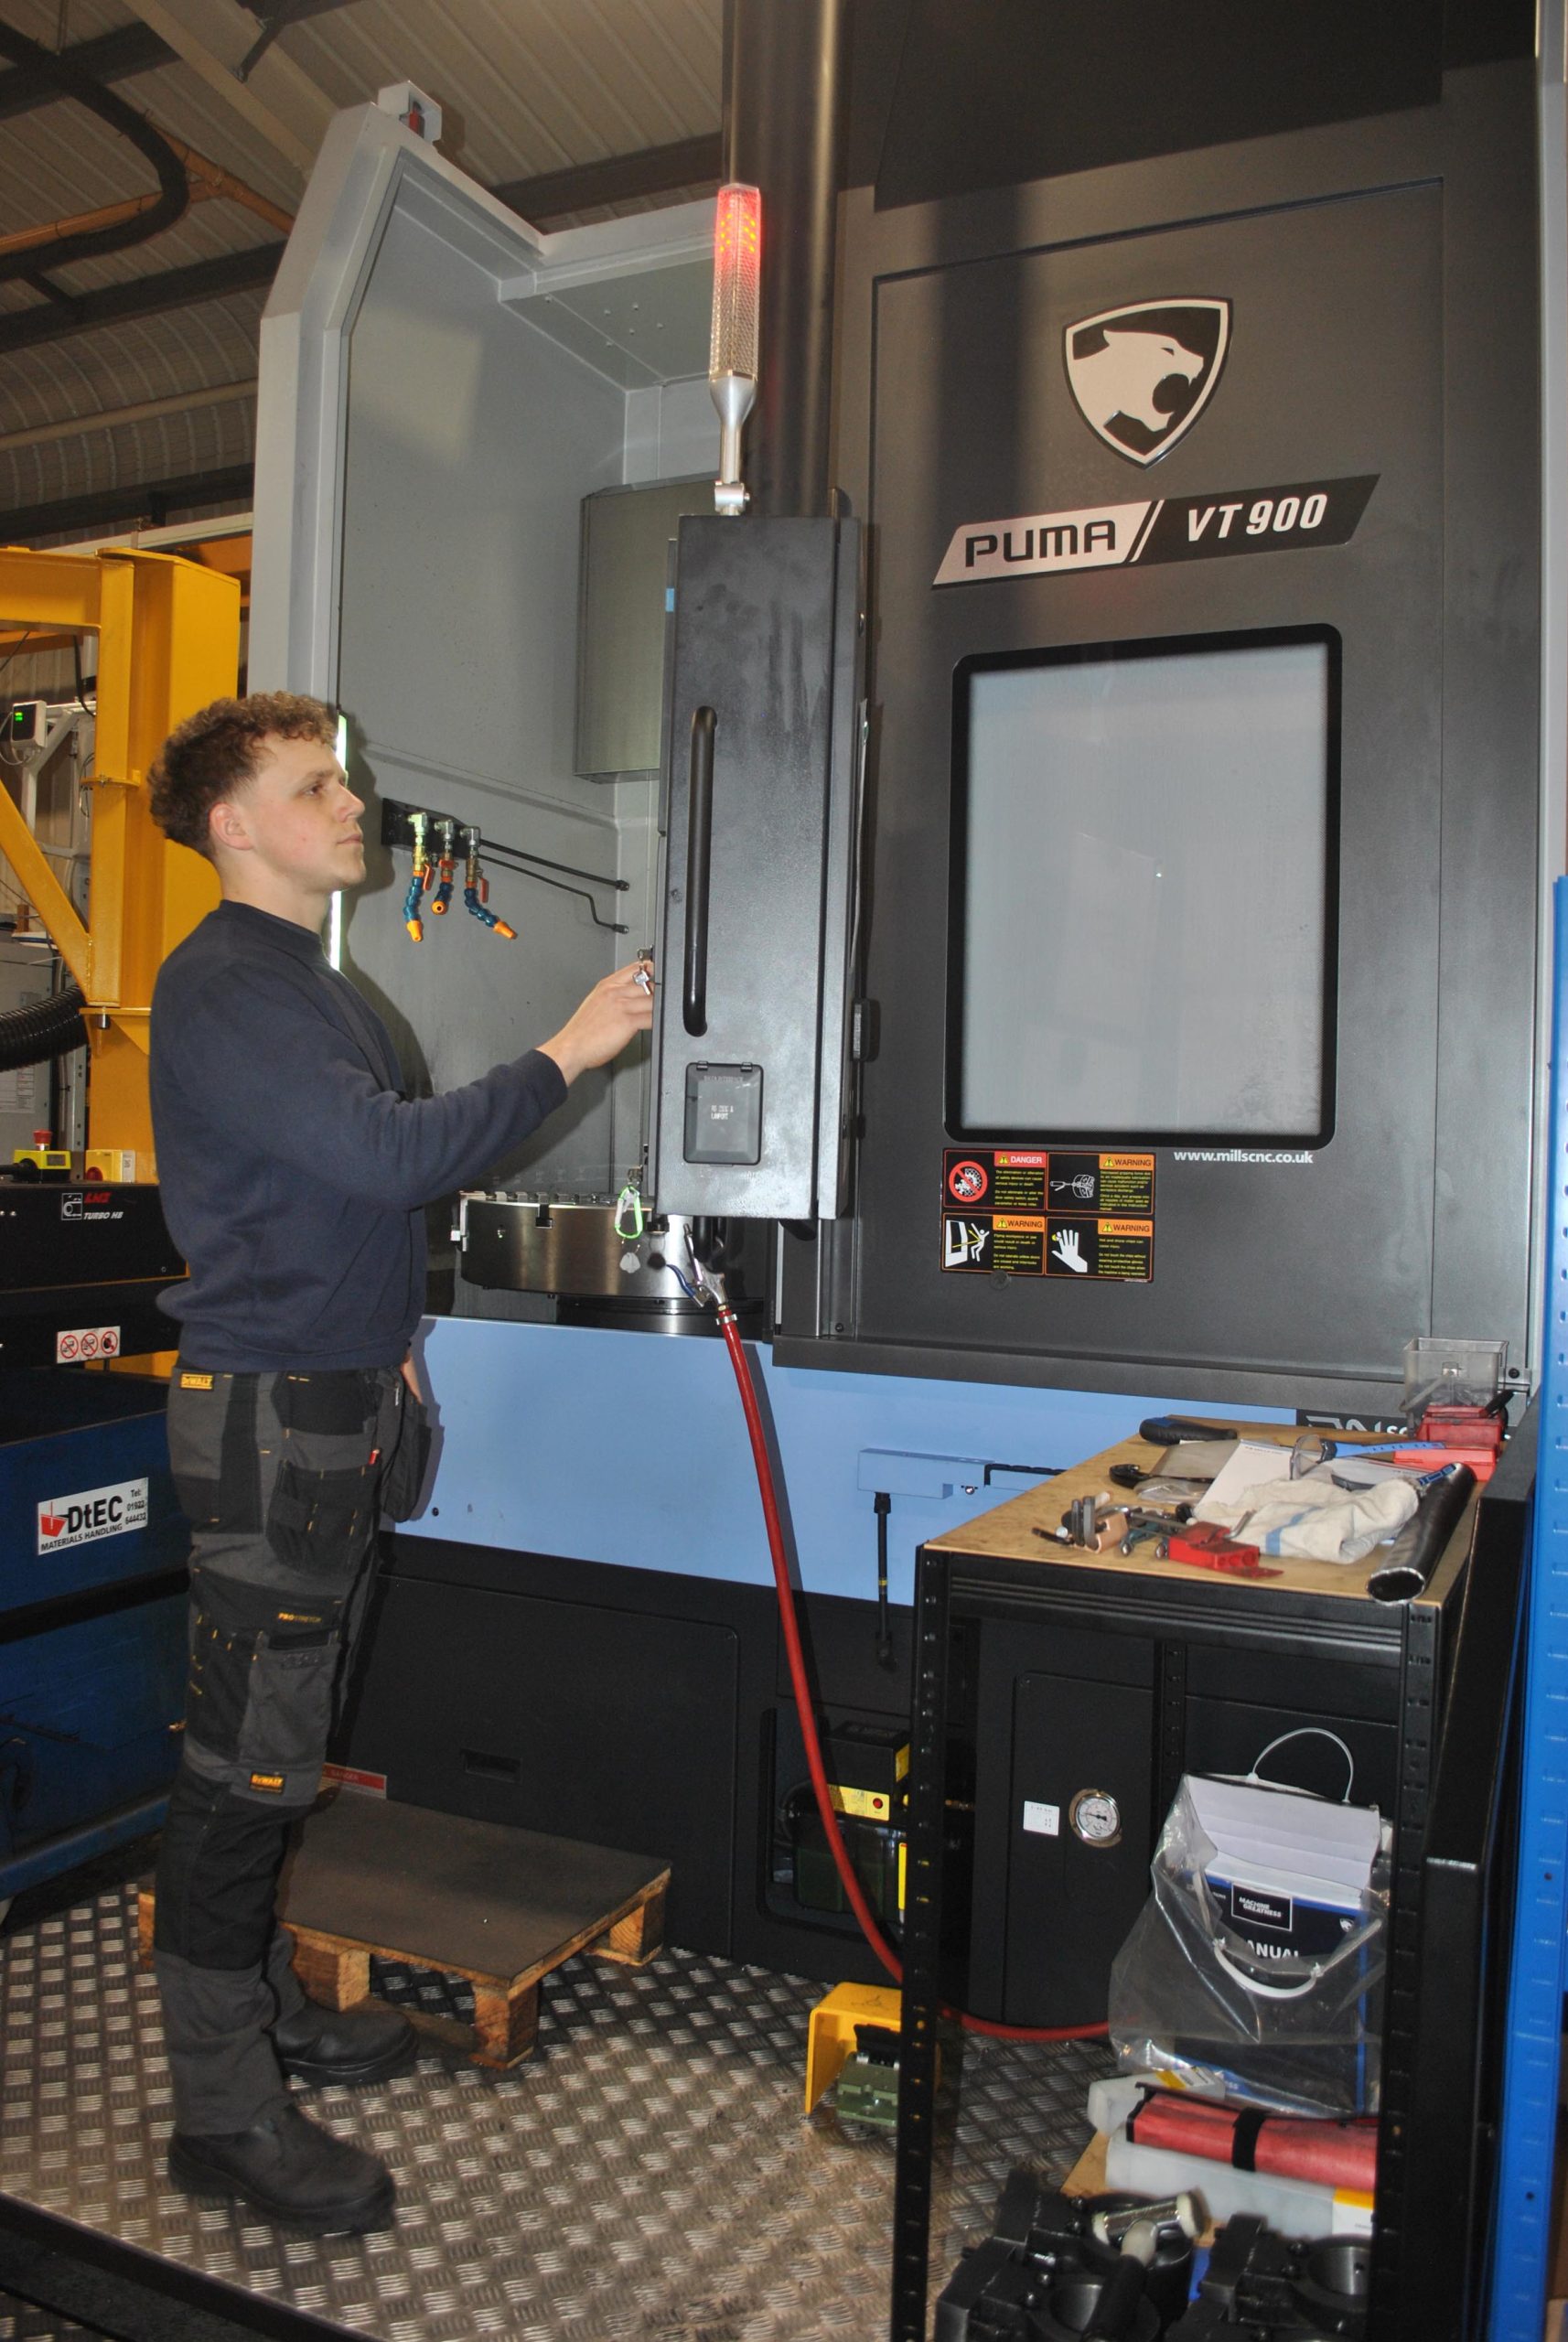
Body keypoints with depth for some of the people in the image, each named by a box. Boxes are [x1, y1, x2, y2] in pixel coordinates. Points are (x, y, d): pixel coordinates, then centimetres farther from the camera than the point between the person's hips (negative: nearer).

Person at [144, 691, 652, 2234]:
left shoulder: (303, 981, 17)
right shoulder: (220, 989, -16)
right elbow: (386, 1155, -28)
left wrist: (383, 1345, 22)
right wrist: (563, 1056, -21)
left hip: (333, 1403, 10)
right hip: (265, 1412, -10)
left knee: (283, 1741, 18)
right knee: (246, 1759, -1)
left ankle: (258, 2003, 33)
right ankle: (223, 2112, 12)